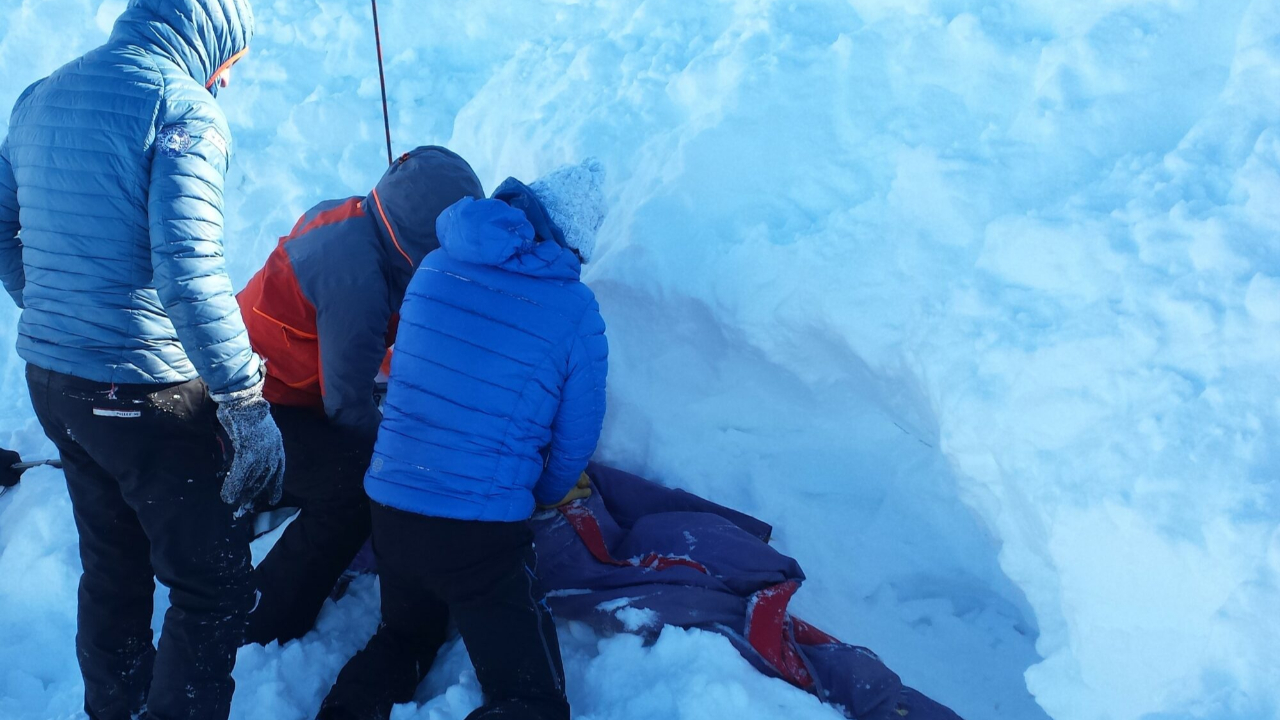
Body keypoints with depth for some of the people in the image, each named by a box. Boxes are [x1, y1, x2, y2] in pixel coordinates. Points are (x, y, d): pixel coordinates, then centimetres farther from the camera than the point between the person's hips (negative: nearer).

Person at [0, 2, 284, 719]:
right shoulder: (183, 106, -14)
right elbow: (188, 271, -24)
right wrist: (246, 400, -21)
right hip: (144, 391, -8)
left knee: (112, 569, 23)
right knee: (214, 590, 2)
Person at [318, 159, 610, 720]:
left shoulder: (434, 267, 4)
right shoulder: (576, 311, -9)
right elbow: (574, 441, 0)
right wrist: (546, 495, 22)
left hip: (389, 509, 6)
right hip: (483, 534, -5)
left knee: (404, 638, 32)